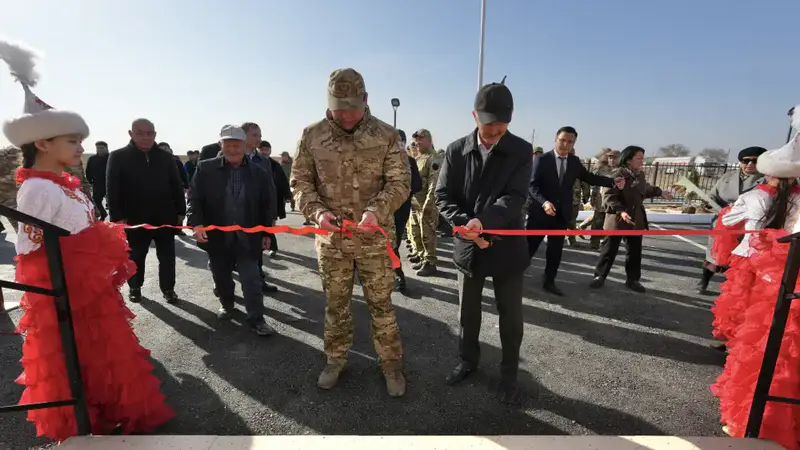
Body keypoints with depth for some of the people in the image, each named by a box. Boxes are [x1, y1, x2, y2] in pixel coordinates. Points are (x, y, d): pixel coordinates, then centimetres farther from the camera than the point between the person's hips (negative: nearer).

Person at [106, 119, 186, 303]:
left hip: (165, 218, 2)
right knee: (136, 256, 15)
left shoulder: (166, 157, 4)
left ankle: (168, 288, 22)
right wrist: (117, 217, -13)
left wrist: (180, 212, 2)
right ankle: (134, 287, 33)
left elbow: (177, 186, 5)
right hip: (135, 219, -1)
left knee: (167, 256, 9)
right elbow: (112, 189, -7)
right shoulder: (118, 157, -3)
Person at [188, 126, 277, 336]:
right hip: (217, 235, 1)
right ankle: (227, 304, 43)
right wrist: (196, 223, -18)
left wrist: (267, 233, 3)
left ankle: (256, 319, 10)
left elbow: (266, 206, 3)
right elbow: (194, 199, -2)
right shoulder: (205, 169, -2)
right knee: (221, 276, 18)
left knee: (251, 279, 1)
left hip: (247, 237, -1)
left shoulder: (258, 173, -1)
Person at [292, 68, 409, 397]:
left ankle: (391, 365, 30)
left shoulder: (386, 135, -5)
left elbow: (400, 182, -6)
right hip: (330, 238, 2)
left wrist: (377, 211, -23)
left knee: (381, 304, 10)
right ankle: (335, 360, 38)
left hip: (374, 238, -1)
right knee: (336, 303, 17)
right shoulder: (312, 136, -2)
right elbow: (300, 182, 3)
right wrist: (317, 211, -15)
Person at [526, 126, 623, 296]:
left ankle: (549, 281, 24)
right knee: (529, 246, 4)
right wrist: (544, 202, -29)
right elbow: (532, 185, -14)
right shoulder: (542, 159, -8)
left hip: (562, 213, 5)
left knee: (556, 250, 11)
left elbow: (589, 177, 14)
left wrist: (613, 182, 0)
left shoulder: (575, 162, 7)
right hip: (540, 212, -4)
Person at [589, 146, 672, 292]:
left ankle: (632, 279, 26)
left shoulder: (640, 174, 9)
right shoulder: (617, 175, -16)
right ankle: (600, 276, 13)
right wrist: (620, 210, -35)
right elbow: (608, 196, -24)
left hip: (636, 220, 7)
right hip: (617, 220, -7)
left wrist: (659, 192, 21)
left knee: (635, 252, 13)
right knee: (609, 250, 1)